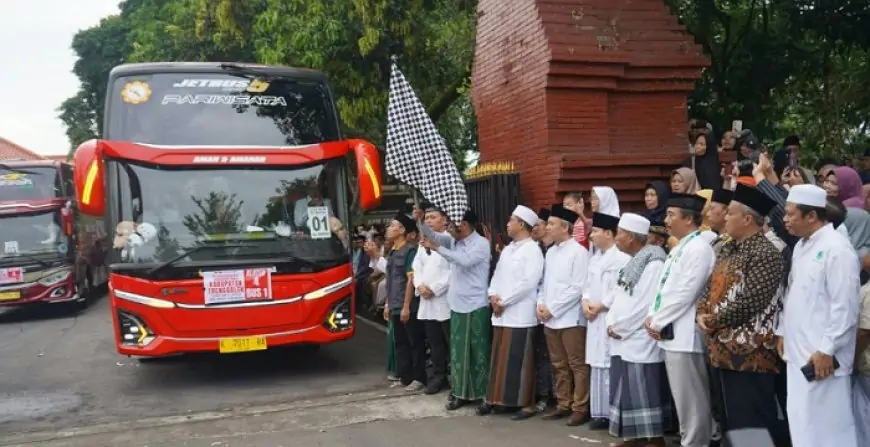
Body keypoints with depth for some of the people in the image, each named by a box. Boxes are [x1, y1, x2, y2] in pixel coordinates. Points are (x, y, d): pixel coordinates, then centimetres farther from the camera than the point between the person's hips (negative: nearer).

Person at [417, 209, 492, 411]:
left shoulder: (481, 243, -11)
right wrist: (420, 220, -11)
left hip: (476, 305, -7)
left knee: (478, 351, 0)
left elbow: (465, 261, -25)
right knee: (458, 351, 10)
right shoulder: (453, 241, 10)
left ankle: (484, 394, 9)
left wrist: (437, 248, -24)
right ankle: (461, 392, 19)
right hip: (457, 305, 7)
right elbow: (433, 235, 6)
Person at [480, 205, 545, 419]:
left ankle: (527, 403, 7)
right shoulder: (507, 249, 17)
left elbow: (528, 283, -18)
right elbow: (497, 275, 18)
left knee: (519, 361, -3)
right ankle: (495, 398, 20)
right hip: (501, 313, 8)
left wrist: (504, 301, -14)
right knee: (499, 359, 12)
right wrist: (493, 296, -1)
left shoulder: (532, 250, -9)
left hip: (520, 314, -8)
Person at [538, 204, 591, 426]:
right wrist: (541, 303, 0)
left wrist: (552, 308, -13)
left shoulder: (578, 252, -9)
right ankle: (563, 405, 23)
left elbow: (578, 287, -14)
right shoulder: (550, 252, 12)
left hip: (570, 318, -7)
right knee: (559, 365, 14)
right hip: (550, 319, 7)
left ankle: (580, 408, 9)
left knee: (578, 365, 1)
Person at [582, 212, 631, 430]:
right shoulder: (594, 259, 17)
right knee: (597, 366, 10)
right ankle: (600, 413, 17)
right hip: (595, 319, 8)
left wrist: (599, 306, -12)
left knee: (611, 365, -6)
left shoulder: (622, 258, -11)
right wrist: (585, 302, 0)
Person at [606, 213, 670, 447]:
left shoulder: (654, 263, -15)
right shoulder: (633, 262, 15)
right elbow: (620, 297, 17)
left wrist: (620, 327, -13)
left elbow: (646, 304, -20)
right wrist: (611, 322, 1)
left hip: (641, 340, -9)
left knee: (645, 392, -3)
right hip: (624, 339, 9)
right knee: (628, 391, 14)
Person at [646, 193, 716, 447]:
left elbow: (685, 293, -19)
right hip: (671, 332, 10)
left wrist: (658, 322, -12)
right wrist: (652, 317, 5)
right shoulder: (678, 248, 17)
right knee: (682, 397, 16)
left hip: (685, 334, -10)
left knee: (691, 399, -2)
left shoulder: (699, 248, -13)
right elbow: (665, 287, 20)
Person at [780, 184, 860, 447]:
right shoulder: (801, 246, 12)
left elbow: (845, 307, -19)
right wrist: (784, 333, 17)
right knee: (801, 422, 15)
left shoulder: (837, 249, -16)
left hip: (821, 356, -9)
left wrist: (827, 350, -18)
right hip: (798, 351, 9)